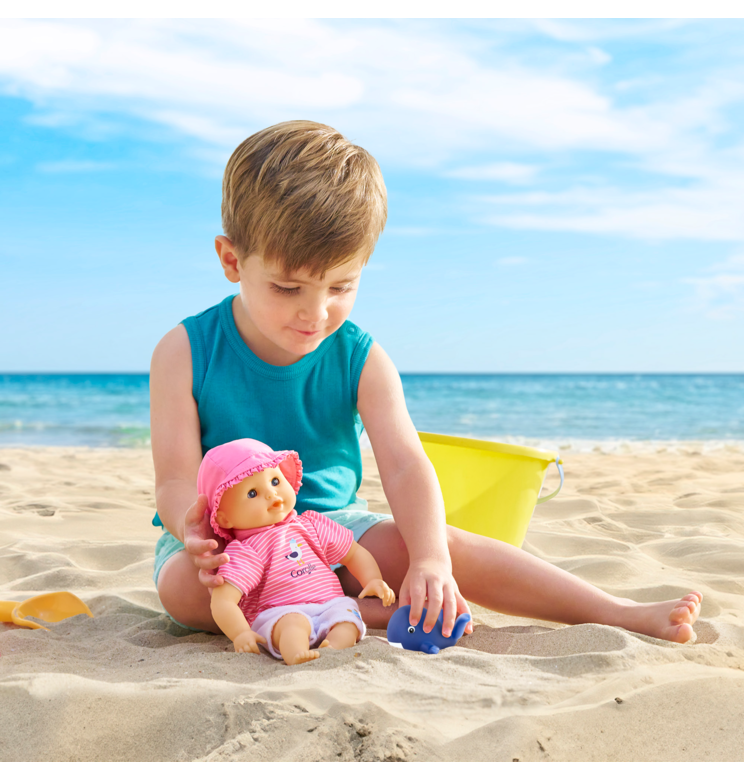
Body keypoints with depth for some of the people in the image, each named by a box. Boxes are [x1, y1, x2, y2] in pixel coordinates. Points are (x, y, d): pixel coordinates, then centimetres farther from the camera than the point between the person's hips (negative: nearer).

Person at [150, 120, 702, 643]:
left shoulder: (361, 361, -8)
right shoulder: (186, 354, -12)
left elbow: (404, 467, -18)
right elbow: (176, 482, -14)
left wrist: (430, 560, -35)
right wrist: (199, 534, -37)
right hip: (232, 537, -1)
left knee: (449, 544, -20)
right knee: (184, 584, -34)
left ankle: (623, 614, -15)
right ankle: (365, 613, -28)